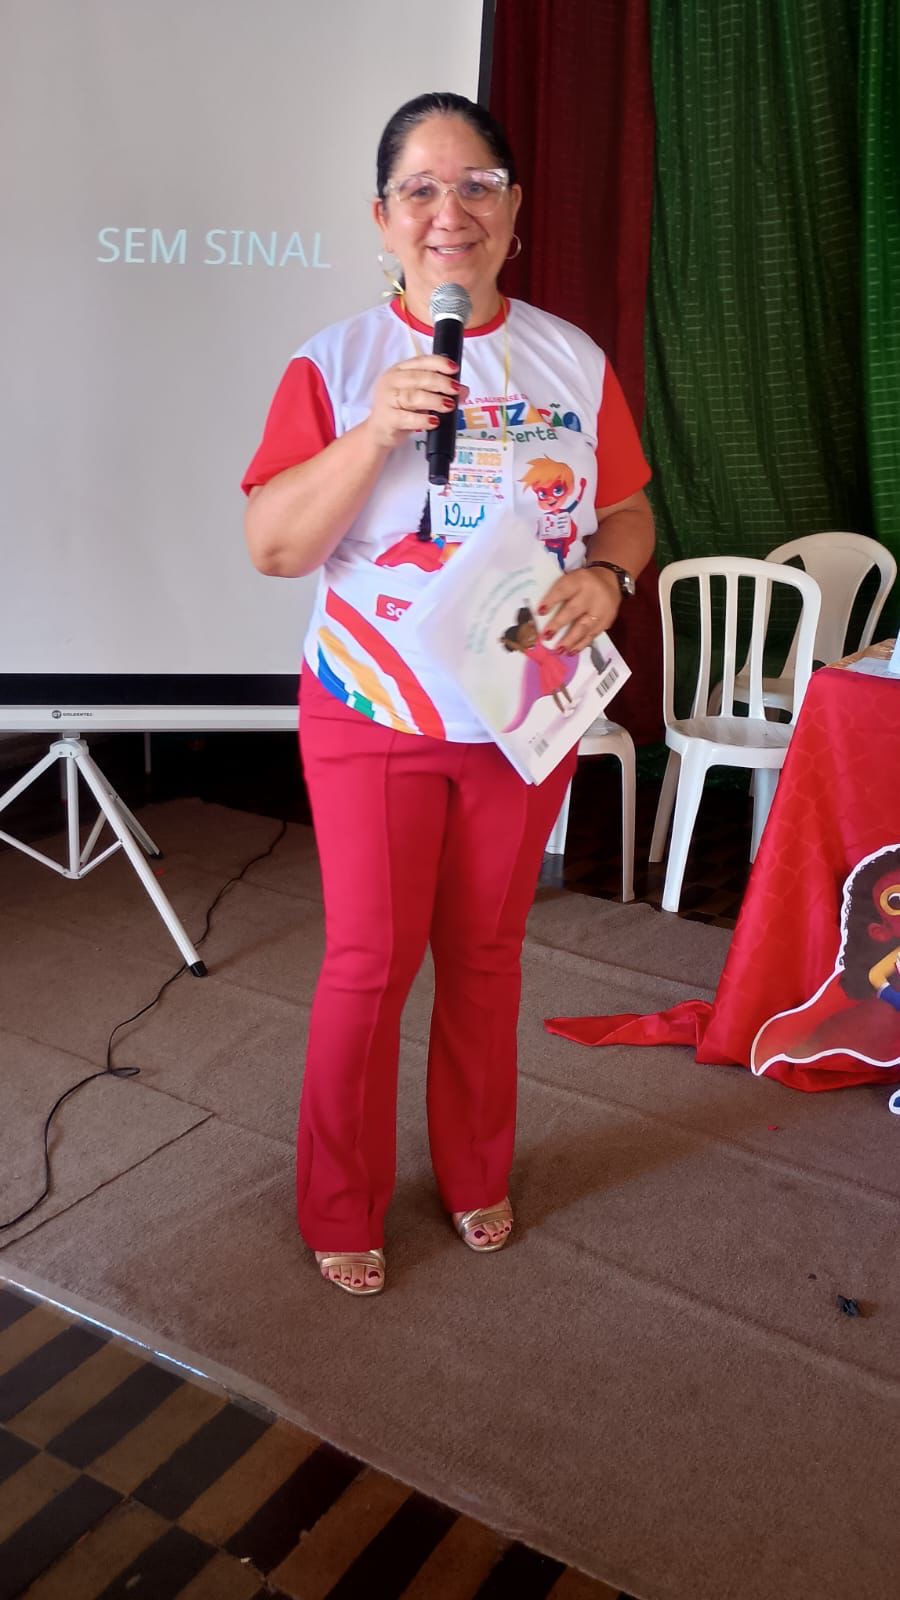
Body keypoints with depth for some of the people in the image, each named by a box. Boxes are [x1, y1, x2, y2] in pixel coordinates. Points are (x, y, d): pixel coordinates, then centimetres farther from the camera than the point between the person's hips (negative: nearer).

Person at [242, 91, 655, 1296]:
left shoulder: (575, 363, 3)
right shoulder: (336, 364, -5)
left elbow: (630, 514, 9)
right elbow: (272, 547, -11)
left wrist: (605, 579, -13)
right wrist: (372, 431, -23)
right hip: (374, 713, -2)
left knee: (487, 953, 14)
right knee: (369, 962, 4)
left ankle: (477, 1175, 36)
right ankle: (341, 1208, 26)